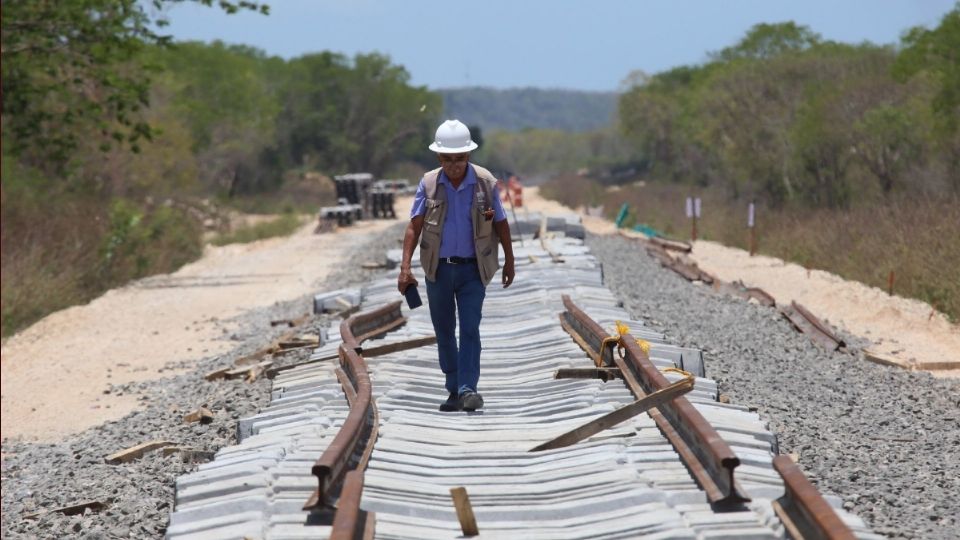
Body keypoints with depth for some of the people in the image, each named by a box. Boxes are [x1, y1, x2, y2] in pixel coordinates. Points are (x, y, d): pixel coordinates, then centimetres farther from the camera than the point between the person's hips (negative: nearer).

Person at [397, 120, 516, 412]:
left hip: (472, 269, -2)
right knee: (444, 330, 9)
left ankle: (468, 388, -14)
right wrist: (405, 267, -14)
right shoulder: (428, 184, -3)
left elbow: (501, 224, 5)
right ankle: (454, 390, 20)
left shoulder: (485, 182, -5)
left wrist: (509, 262, 10)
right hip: (438, 268, 2)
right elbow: (414, 226, -5)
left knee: (470, 328, -12)